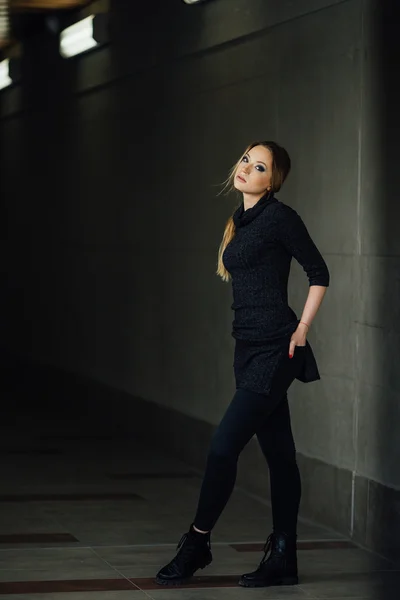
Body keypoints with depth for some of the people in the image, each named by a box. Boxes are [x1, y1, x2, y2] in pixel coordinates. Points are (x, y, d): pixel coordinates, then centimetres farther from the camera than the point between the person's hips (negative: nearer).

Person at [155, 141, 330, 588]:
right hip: (248, 349, 8)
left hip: (274, 350, -8)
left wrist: (301, 330, -8)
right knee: (278, 453, 10)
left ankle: (197, 543, 3)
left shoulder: (279, 217, -9)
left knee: (223, 446, -10)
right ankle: (283, 560, 13)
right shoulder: (240, 221, 14)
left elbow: (318, 273, -6)